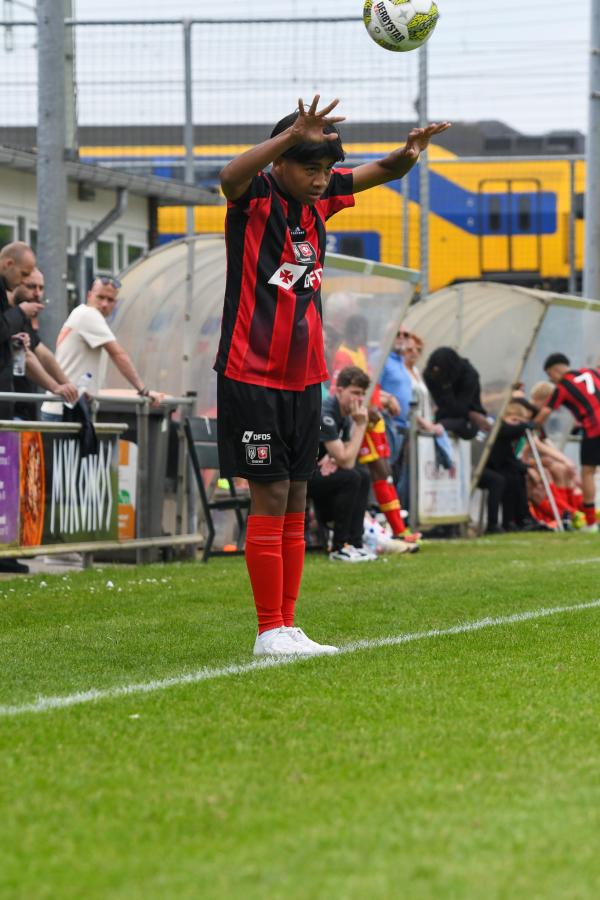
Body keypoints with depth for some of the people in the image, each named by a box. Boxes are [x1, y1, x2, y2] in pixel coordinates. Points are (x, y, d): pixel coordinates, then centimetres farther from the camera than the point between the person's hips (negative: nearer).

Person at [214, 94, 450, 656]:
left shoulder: (319, 198, 9)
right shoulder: (256, 196, -10)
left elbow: (379, 172, 16)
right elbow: (231, 177, -33)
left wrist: (408, 153, -9)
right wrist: (293, 136, -49)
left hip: (303, 377, 7)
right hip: (252, 375, -7)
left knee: (295, 502, 8)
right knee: (270, 497, -7)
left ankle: (287, 627, 12)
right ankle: (270, 632, -3)